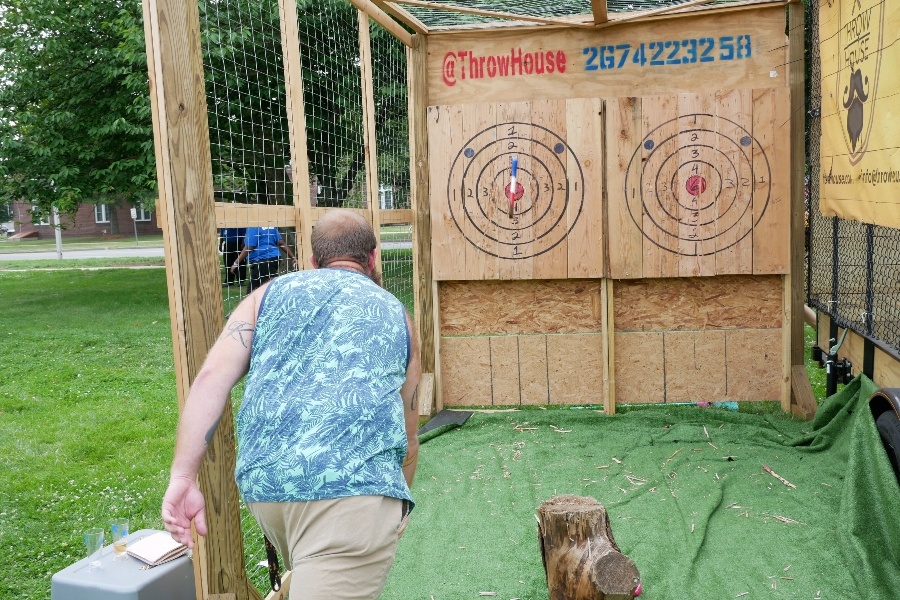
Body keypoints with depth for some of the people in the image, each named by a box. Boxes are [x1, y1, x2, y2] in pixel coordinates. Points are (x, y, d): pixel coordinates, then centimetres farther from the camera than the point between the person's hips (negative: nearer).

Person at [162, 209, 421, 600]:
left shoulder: (271, 294, 20)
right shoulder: (395, 315, 21)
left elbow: (211, 378, 4)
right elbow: (408, 439, 29)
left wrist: (182, 478, 2)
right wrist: (394, 505, 45)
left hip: (262, 485, 4)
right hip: (354, 488, -3)